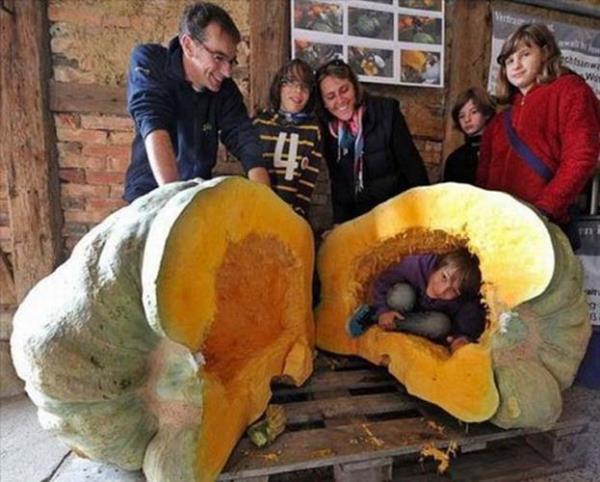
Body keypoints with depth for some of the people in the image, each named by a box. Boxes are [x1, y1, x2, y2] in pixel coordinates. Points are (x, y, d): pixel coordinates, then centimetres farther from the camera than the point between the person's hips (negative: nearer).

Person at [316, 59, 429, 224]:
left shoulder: (386, 112, -14)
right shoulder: (327, 128, -4)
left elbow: (413, 166, -12)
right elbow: (338, 183, 4)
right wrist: (339, 224, 0)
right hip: (356, 219, 3)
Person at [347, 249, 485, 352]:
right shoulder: (417, 265, -33)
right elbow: (381, 282, -22)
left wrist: (463, 338, -40)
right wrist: (382, 311, -32)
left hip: (420, 319, 3)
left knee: (441, 324, -32)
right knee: (402, 294, -36)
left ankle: (373, 318, -21)